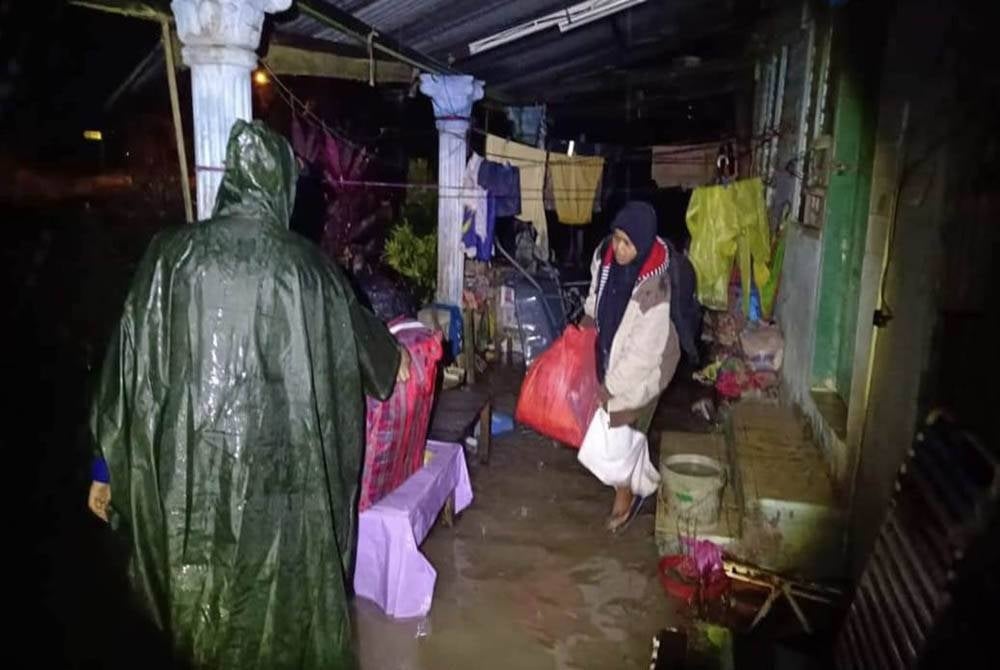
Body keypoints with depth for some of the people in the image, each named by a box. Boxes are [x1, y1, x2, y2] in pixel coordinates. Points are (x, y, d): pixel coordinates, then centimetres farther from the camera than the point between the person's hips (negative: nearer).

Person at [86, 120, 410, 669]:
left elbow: (130, 364, -2)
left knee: (202, 592, 21)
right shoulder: (302, 263, -6)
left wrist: (107, 464, 8)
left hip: (185, 466, 2)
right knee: (280, 587, 17)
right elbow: (355, 334, 11)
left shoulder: (172, 254, -4)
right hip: (274, 464, -1)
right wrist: (394, 361, 32)